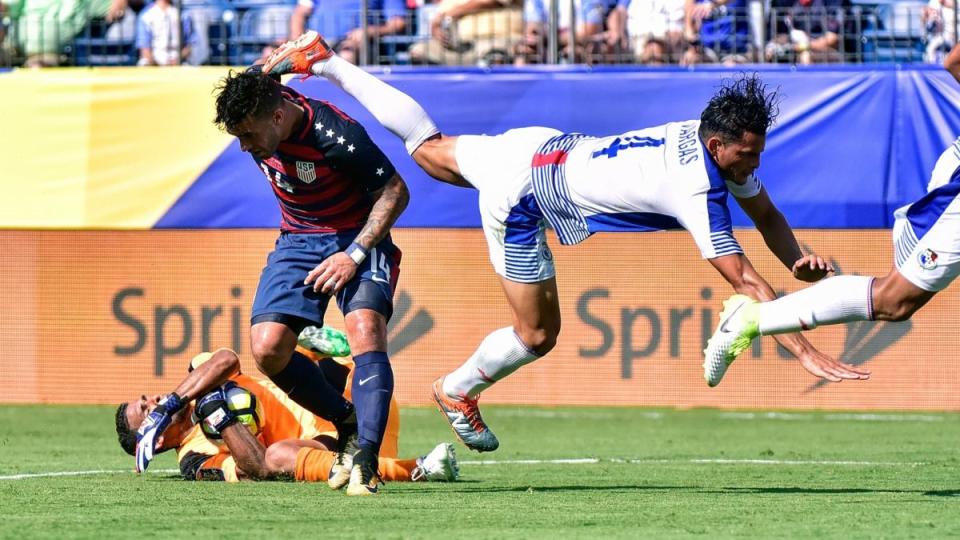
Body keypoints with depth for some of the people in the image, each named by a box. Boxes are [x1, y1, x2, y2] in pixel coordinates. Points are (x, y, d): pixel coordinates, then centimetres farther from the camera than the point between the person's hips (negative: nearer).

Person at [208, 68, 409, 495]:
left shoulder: (335, 134, -28)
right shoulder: (253, 113, -11)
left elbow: (395, 191, -18)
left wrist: (354, 254, -24)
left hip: (359, 235, -6)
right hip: (298, 241, 6)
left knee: (365, 327, -29)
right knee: (267, 350, -12)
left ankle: (367, 458, -34)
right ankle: (346, 423, 8)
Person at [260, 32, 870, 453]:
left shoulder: (717, 143, -9)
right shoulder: (699, 191, -32)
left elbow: (767, 215, 4)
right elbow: (745, 280, -33)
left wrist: (798, 259, -16)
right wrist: (807, 351, -35)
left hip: (538, 149, 8)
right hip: (521, 193, -8)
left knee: (429, 147, 30)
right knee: (537, 335, 0)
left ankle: (323, 61, 38)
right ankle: (459, 392, 27)